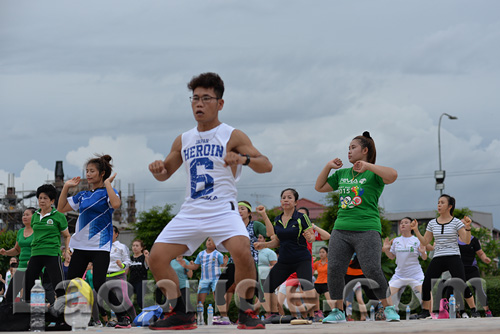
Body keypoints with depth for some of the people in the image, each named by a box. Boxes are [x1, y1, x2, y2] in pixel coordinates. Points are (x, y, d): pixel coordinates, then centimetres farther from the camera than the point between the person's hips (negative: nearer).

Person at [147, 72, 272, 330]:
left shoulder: (231, 136, -2)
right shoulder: (183, 141, 12)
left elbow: (266, 165, -10)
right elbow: (165, 174, 21)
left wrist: (244, 158, -32)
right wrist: (157, 169, -4)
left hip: (222, 210, -5)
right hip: (191, 212, 5)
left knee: (242, 252, -30)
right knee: (156, 257, -6)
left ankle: (246, 312, -10)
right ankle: (180, 314, 9)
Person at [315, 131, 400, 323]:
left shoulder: (373, 174, 2)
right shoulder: (342, 174, 20)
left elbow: (393, 175, -18)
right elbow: (319, 187, 25)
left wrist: (367, 165, -19)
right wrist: (328, 166, 13)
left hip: (367, 230, -5)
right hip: (341, 229, 5)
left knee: (372, 270, -14)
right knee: (334, 269, -5)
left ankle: (389, 308, 3)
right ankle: (338, 311, 8)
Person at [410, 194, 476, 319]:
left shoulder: (456, 223, 0)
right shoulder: (432, 224, 11)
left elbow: (467, 241, -6)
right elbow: (425, 242, 13)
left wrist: (468, 227, -21)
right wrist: (416, 230, 3)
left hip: (453, 258, -4)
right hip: (437, 259, 4)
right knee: (426, 285, -5)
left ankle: (474, 310, 0)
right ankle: (425, 312, 10)